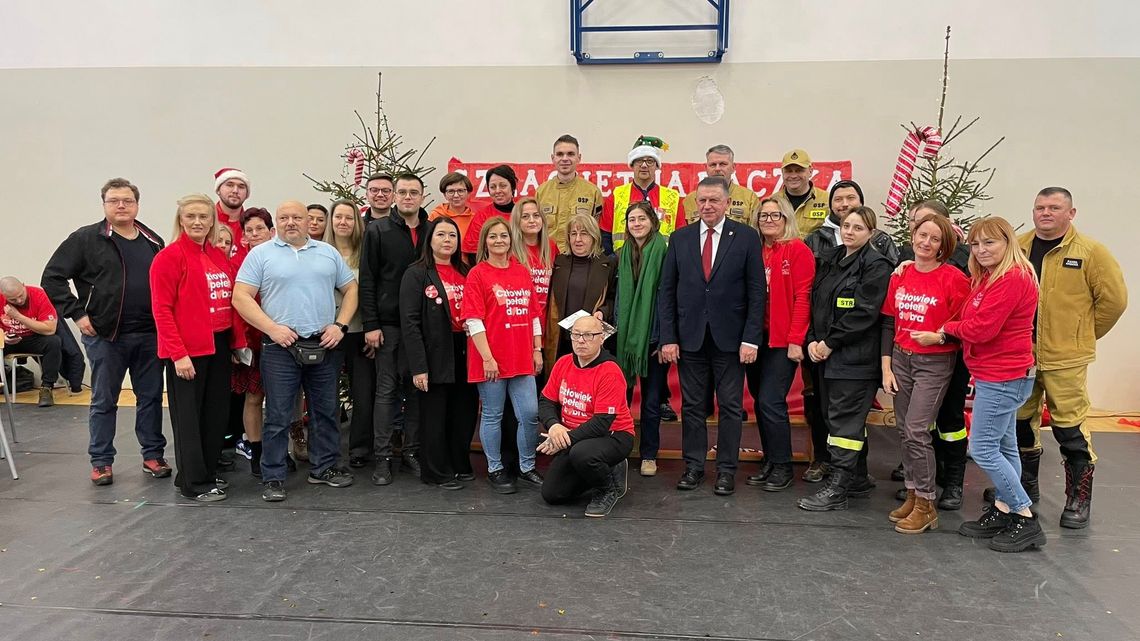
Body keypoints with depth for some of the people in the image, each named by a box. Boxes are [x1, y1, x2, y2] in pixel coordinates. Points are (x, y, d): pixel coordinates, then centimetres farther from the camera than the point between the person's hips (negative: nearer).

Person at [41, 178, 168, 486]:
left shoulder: (154, 242, 9)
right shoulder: (86, 239, -3)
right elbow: (52, 277, -3)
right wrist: (76, 312, -9)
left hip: (149, 335, 3)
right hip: (104, 336, -3)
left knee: (151, 397, 9)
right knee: (104, 402, 7)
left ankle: (153, 455, 21)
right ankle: (101, 461, 18)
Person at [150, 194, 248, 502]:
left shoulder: (220, 257, 11)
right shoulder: (169, 256, -8)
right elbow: (162, 309, -12)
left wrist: (238, 342, 9)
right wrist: (178, 354, -16)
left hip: (220, 346, 7)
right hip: (188, 350, -6)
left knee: (216, 414, 12)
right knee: (189, 417, 3)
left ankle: (208, 473, 26)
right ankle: (194, 483, 12)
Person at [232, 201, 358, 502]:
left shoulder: (328, 253, 11)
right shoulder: (261, 254, 1)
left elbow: (351, 289, 13)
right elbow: (241, 297, -5)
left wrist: (340, 325, 0)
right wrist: (272, 328, -14)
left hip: (323, 345, 4)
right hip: (280, 347, -3)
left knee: (325, 411, 12)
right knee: (278, 416, 1)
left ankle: (323, 467, 26)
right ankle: (273, 477, 12)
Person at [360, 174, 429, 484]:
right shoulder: (378, 230, 1)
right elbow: (367, 280, -2)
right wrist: (370, 324, -9)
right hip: (388, 324, -2)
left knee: (417, 389, 8)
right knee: (386, 389, 2)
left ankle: (411, 451, 18)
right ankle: (382, 456, 9)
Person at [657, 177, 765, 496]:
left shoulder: (746, 237, 0)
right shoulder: (680, 238, 6)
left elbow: (757, 292, -2)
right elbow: (667, 291, 5)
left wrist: (751, 339, -9)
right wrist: (667, 338, -2)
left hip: (730, 337, -2)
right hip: (689, 337, 2)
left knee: (730, 406, 5)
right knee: (692, 406, 8)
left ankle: (726, 470, 15)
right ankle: (694, 466, 20)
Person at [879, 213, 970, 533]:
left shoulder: (953, 277, -9)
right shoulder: (900, 275, 5)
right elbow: (888, 323, 8)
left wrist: (938, 336, -21)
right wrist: (886, 366, 5)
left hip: (935, 363, -5)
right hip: (901, 359, 5)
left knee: (916, 431, -8)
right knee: (905, 431, 9)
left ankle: (926, 505, 5)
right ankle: (912, 495, 23)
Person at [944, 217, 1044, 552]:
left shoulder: (1013, 278, -19)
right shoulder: (988, 277, 14)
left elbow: (982, 328, -23)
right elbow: (975, 321, 12)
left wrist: (948, 328, -7)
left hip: (1002, 377, -10)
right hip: (1000, 375, 10)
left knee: (983, 448, -5)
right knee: (1004, 447, 15)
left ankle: (1026, 520, 5)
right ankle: (1002, 513, 25)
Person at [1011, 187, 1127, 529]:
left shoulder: (1090, 252, -6)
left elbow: (1114, 299, -3)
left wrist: (1083, 334, 2)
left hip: (1064, 358, -4)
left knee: (1070, 429, -2)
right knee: (1020, 422, 15)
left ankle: (1079, 499, 13)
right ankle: (1025, 484, 33)